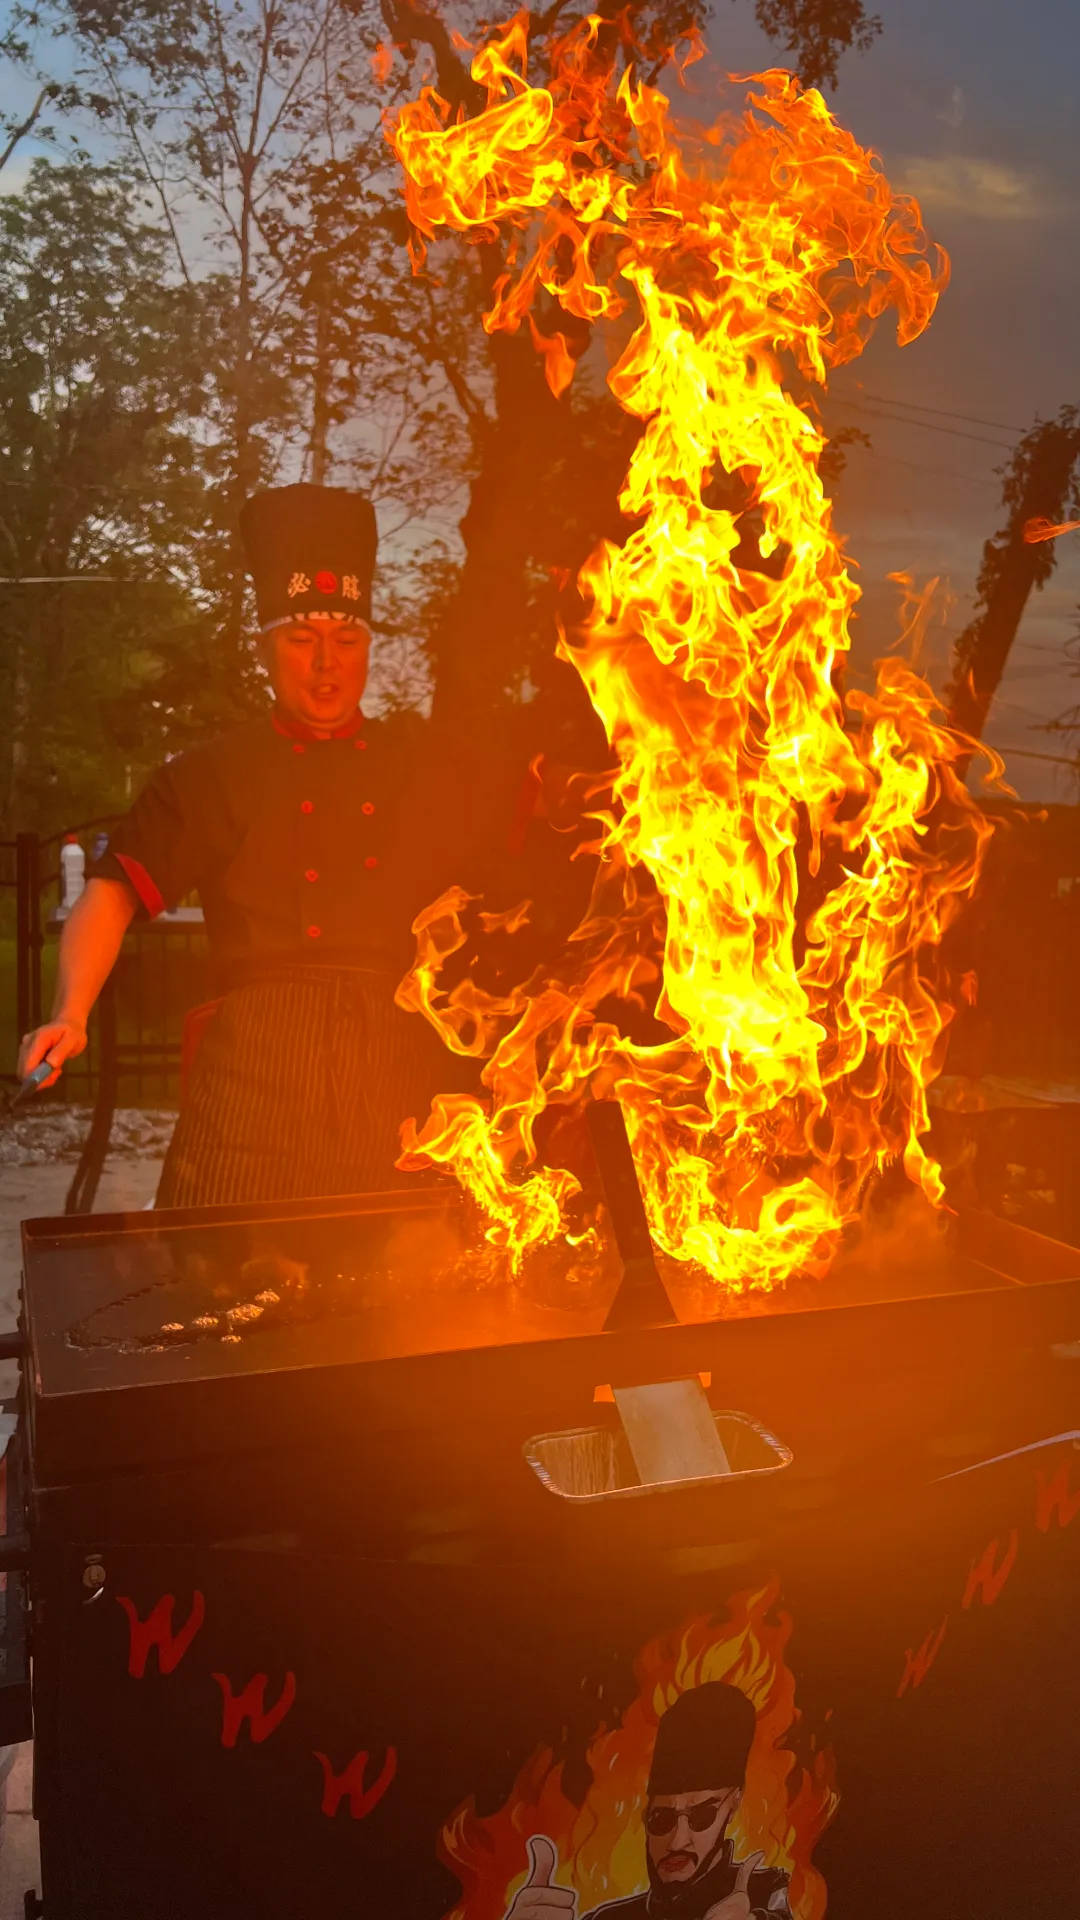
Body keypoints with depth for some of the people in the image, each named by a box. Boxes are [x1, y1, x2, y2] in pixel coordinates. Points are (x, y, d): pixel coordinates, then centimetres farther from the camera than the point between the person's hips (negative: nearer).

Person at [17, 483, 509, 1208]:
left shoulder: (425, 785, 14)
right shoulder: (209, 779, 7)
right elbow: (116, 890, -1)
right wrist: (72, 1015, -16)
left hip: (398, 1079, 2)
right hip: (256, 1067, -2)